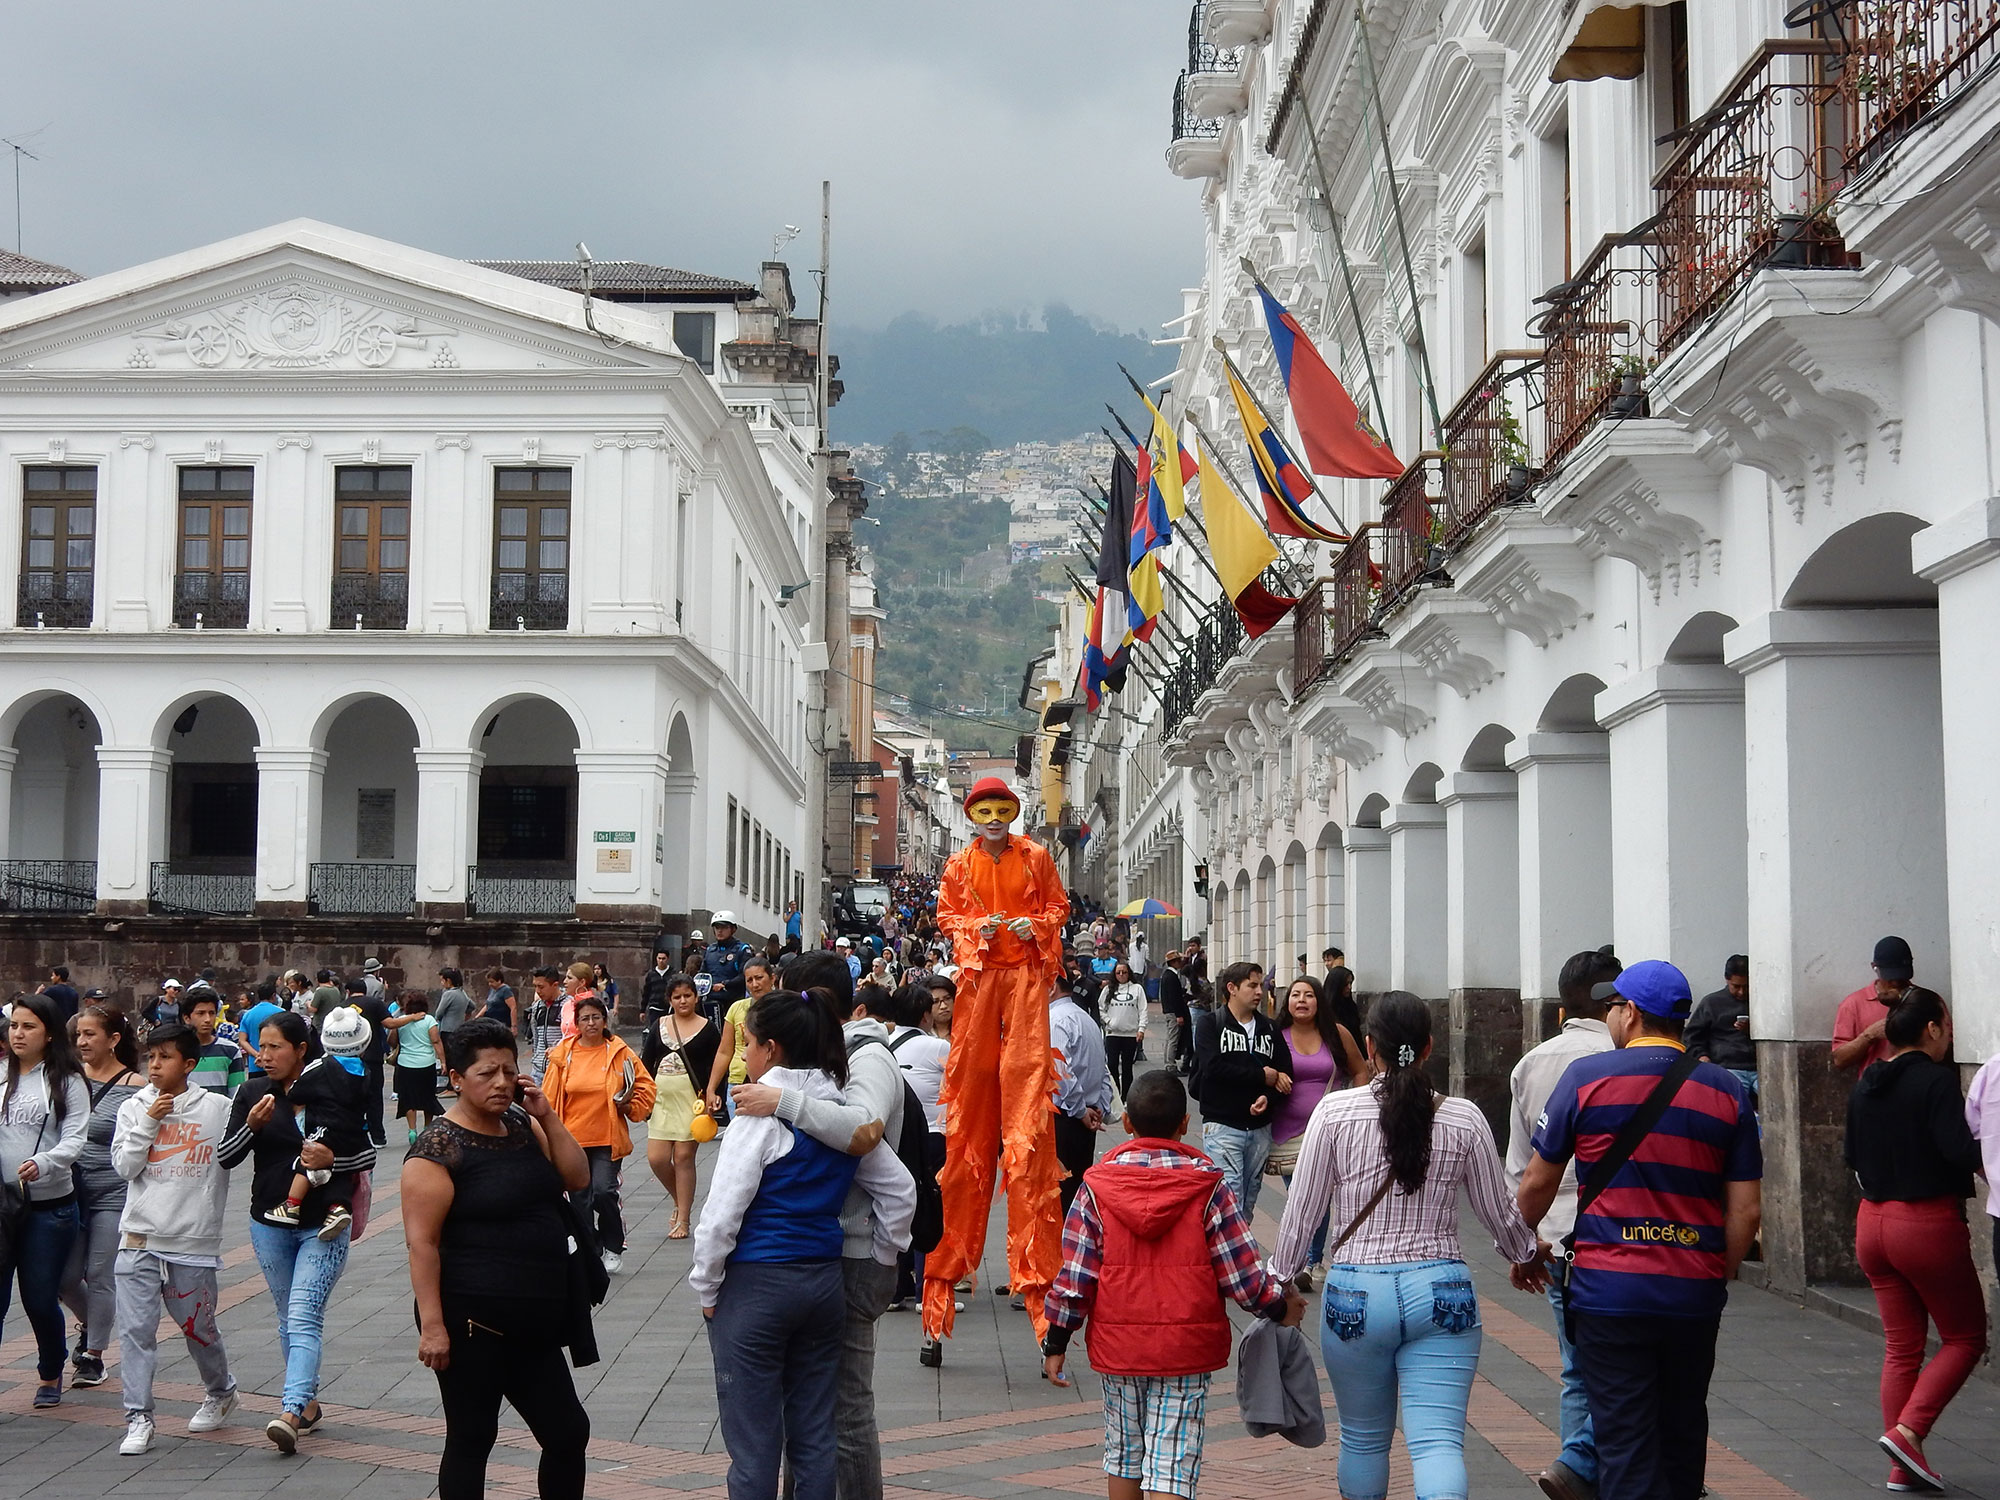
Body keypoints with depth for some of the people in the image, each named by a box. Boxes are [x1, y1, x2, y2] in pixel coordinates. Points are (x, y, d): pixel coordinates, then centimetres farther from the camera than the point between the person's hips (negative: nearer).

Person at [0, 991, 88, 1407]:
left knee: (40, 1298, 6)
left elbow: (74, 1140, -9)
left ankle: (51, 1375, 30)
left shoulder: (67, 1082, -2)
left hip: (50, 1205, -2)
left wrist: (43, 1162, -28)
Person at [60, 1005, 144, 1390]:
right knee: (65, 1276, 7)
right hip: (72, 1192, 5)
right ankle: (89, 1324, 36)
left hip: (114, 1195, -4)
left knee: (100, 1276, 1)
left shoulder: (133, 1087, -9)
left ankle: (93, 1354, 14)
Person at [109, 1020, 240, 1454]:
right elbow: (124, 1165, -1)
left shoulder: (218, 1108, -1)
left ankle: (221, 1392, 34)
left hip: (194, 1240, -2)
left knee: (199, 1327, 9)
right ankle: (139, 1418, 3)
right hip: (140, 1238, 2)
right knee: (135, 1329, -4)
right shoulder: (134, 1108, 6)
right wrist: (149, 1122, -9)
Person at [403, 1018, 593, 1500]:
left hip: (534, 1323, 7)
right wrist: (432, 1325, -21)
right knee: (471, 1440, 4)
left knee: (568, 1433, 11)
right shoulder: (438, 1147, -13)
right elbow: (422, 1241, -17)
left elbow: (578, 1179, 7)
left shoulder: (523, 1126, 10)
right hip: (474, 1327, -7)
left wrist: (547, 1118, -4)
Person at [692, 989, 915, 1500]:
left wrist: (706, 1287, -5)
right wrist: (884, 1257, 22)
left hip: (754, 1285, -6)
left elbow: (722, 1213, -16)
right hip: (826, 1281, 6)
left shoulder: (761, 1115, -14)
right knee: (815, 1437, 13)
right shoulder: (847, 1113, 5)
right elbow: (900, 1190, 12)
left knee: (753, 1443, 1)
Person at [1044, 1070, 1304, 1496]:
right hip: (1186, 1349, -2)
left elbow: (1073, 1279, -3)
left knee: (1123, 1453, 19)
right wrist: (1280, 1305, 11)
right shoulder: (1207, 1186, -7)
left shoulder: (1096, 1187, -3)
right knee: (1172, 1465, -1)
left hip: (1117, 1345, 2)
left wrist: (1055, 1343, 7)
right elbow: (1243, 1277, -7)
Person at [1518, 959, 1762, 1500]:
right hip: (1694, 1294, 3)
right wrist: (1718, 1278, 16)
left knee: (1626, 1449, 0)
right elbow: (1746, 1209, 2)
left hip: (1609, 1289, -3)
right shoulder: (1726, 1090, 4)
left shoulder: (1586, 1076, -4)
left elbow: (1538, 1182, 4)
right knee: (1682, 1439, 19)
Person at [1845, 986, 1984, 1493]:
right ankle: (1908, 1431, -7)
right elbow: (1961, 1151, -22)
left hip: (1872, 1223, 7)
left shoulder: (1865, 1086, 8)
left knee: (1902, 1345, 13)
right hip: (1928, 1223, -7)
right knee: (1965, 1337, 8)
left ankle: (1903, 1468, 12)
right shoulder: (1935, 1081, -14)